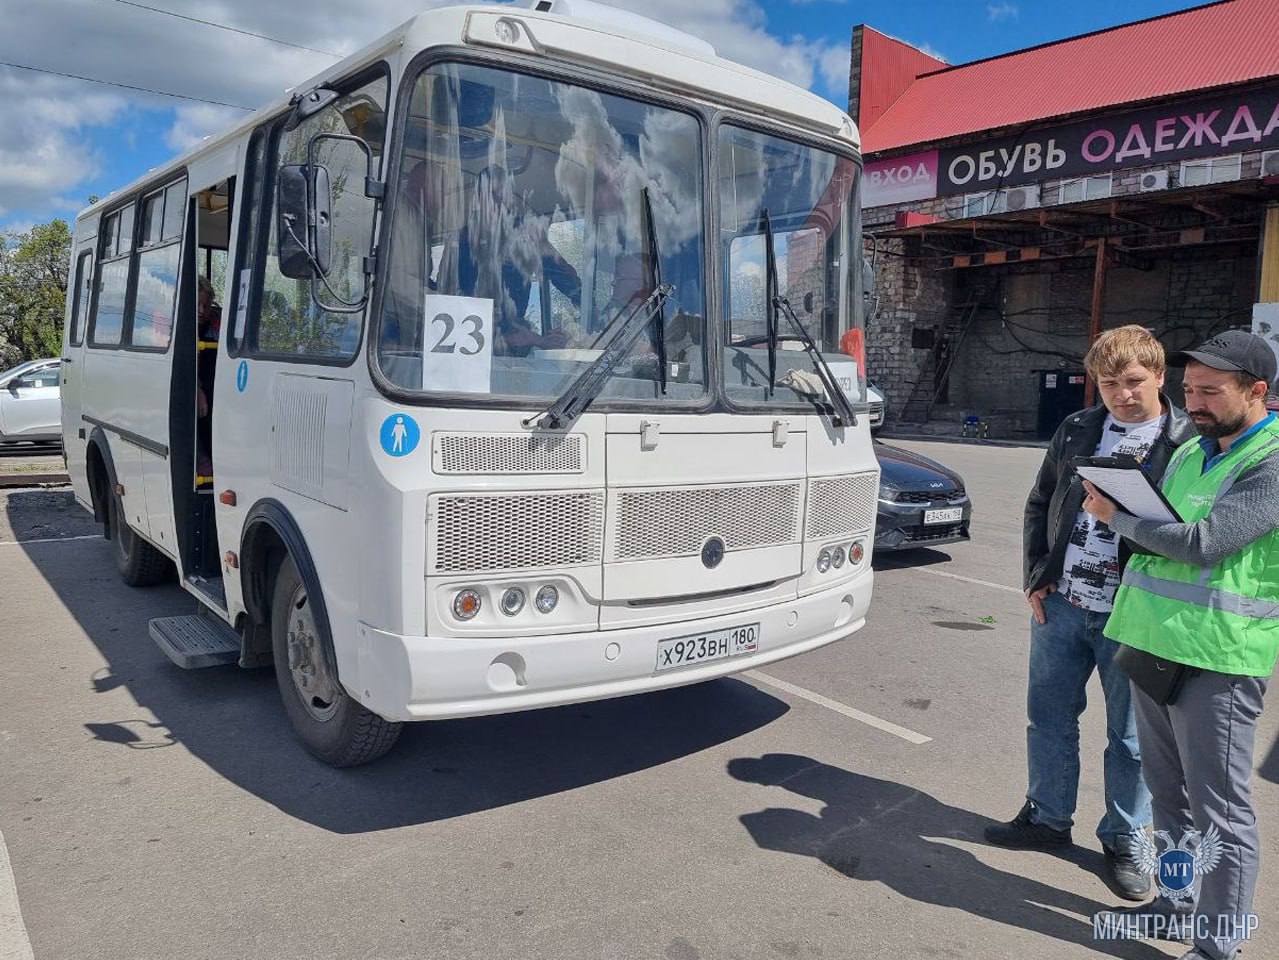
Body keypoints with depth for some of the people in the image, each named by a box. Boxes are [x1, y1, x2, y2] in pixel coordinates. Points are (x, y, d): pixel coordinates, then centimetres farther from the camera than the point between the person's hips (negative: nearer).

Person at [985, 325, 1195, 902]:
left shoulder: (1189, 442, -6)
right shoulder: (1076, 431, 6)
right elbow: (1039, 506, 11)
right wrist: (1036, 578, 4)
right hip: (1060, 605, 4)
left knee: (1130, 735, 10)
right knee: (1049, 718, 15)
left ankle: (1124, 841, 29)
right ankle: (1048, 818, 33)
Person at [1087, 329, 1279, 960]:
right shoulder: (1191, 452, 15)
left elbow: (1205, 543, -21)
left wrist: (1115, 517, -10)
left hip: (1217, 657, -8)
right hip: (1153, 641, 8)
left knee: (1219, 807, 2)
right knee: (1168, 791, 18)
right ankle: (1179, 898, 34)